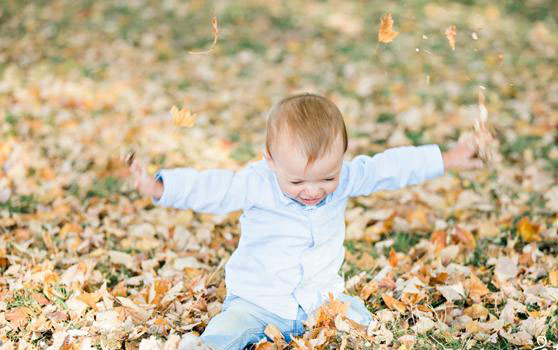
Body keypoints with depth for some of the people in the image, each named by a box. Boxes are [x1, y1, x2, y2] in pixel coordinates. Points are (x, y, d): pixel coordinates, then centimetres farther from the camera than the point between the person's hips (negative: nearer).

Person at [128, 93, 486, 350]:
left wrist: (444, 160, 6)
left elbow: (390, 167, 1)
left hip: (321, 299, 4)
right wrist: (160, 188, -43)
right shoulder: (257, 185, -18)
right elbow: (212, 188, -28)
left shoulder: (346, 178, -7)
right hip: (258, 302, -3)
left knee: (359, 317, -17)